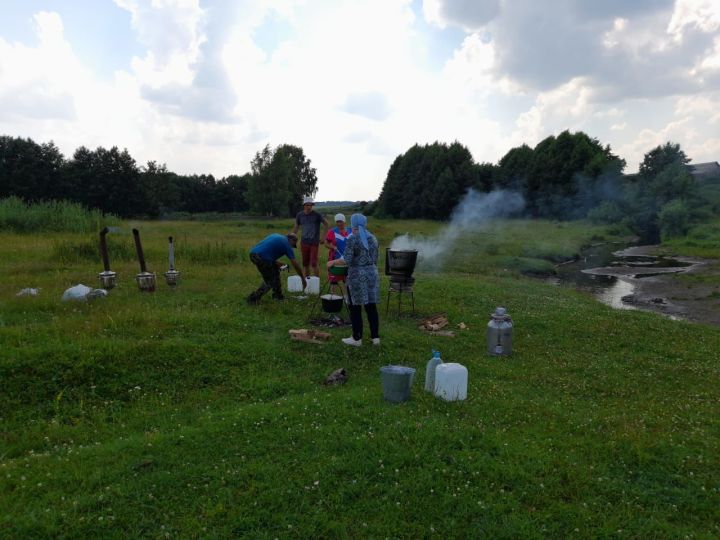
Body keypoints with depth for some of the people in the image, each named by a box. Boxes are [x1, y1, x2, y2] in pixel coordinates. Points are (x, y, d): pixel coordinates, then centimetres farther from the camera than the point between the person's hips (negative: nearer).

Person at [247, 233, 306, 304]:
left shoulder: (276, 236, 26)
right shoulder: (287, 244, 6)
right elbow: (295, 265, 7)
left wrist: (275, 262, 25)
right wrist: (303, 279, 16)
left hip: (253, 253, 9)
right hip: (261, 258, -9)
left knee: (275, 269, 24)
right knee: (269, 282, 8)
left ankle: (278, 295, 32)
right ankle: (253, 298, 8)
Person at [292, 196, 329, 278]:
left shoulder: (316, 214, -7)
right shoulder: (299, 215, 4)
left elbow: (326, 224, 1)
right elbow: (296, 227, 16)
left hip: (314, 243, -3)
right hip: (304, 242, 4)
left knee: (314, 264, -8)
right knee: (305, 264, 9)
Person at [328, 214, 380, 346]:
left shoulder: (352, 239, -10)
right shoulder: (373, 238, 9)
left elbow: (347, 260, -15)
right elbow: (375, 259, 13)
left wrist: (333, 262, -1)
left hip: (357, 276, -6)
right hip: (372, 274, 6)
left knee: (355, 308, 3)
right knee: (371, 306, 9)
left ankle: (357, 339, 9)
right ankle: (375, 337, 13)